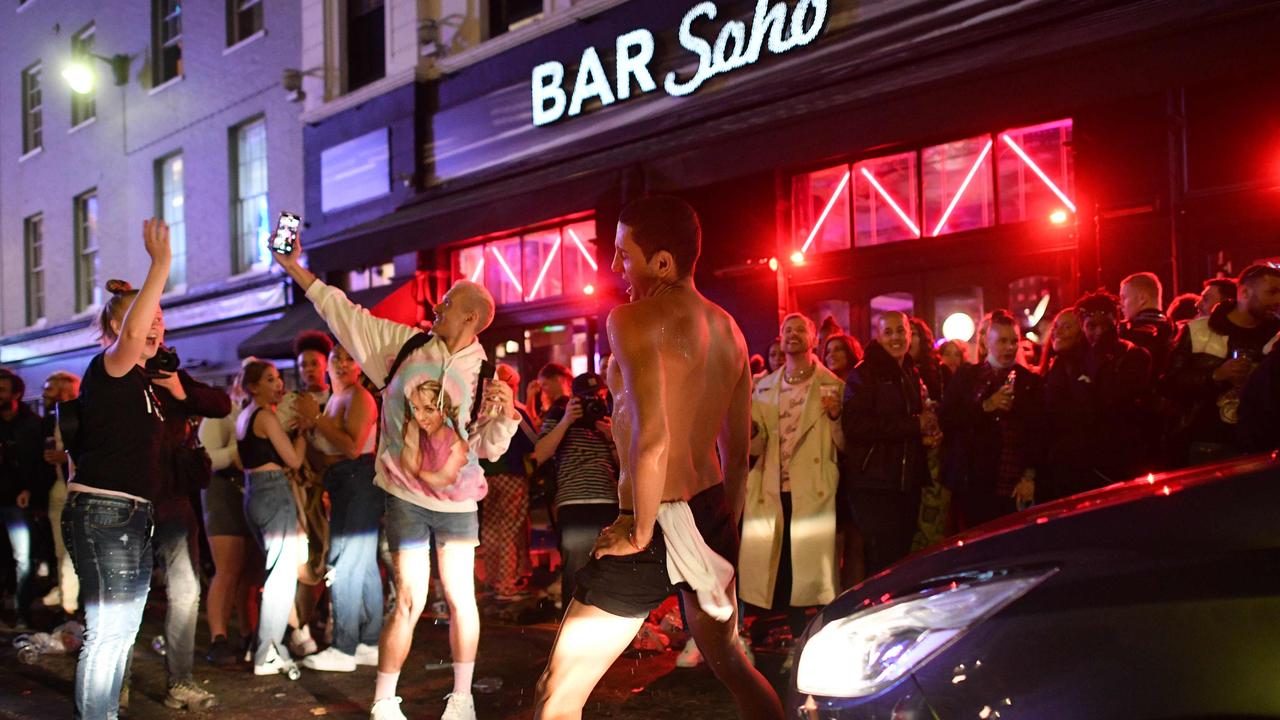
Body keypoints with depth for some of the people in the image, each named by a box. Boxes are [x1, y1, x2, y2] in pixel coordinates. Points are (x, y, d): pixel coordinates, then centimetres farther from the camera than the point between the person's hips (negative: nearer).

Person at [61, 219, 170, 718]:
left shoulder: (142, 382, 16)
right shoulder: (108, 367, -10)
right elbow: (132, 334, -34)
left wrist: (170, 385, 13)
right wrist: (160, 265, -36)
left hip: (132, 515, 10)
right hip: (101, 512, -10)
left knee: (121, 633, 18)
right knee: (106, 633, -8)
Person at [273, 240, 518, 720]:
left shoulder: (486, 376, -3)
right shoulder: (405, 344, 0)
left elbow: (488, 447, -2)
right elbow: (345, 315, 3)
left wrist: (504, 415, -21)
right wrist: (294, 267, 2)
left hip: (457, 500, 0)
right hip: (406, 495, 0)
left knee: (460, 596, 2)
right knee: (410, 600, -2)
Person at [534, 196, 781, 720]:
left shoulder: (633, 318, -15)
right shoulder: (728, 329, 9)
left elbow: (651, 439, -27)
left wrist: (640, 534, -15)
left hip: (660, 523, -8)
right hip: (712, 513, 8)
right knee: (729, 662, 28)